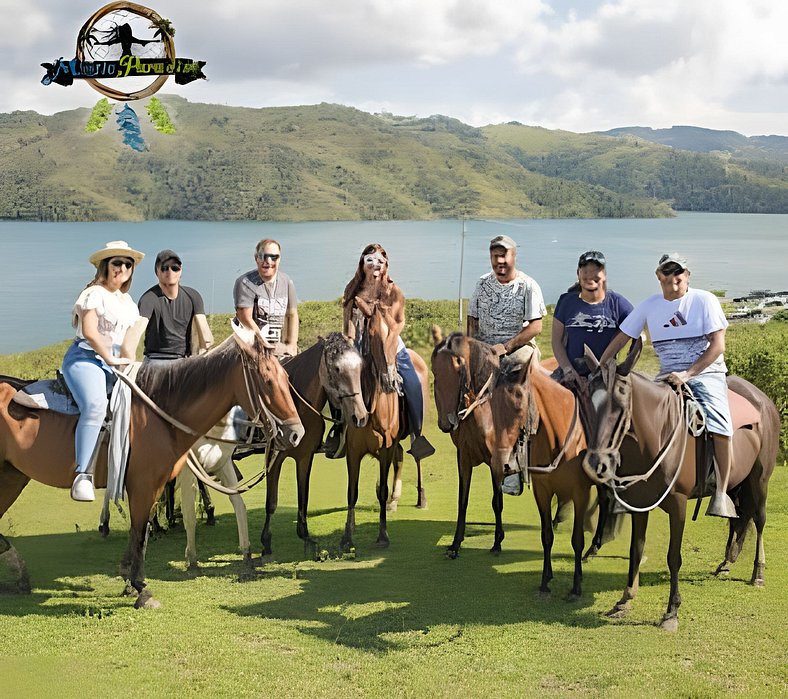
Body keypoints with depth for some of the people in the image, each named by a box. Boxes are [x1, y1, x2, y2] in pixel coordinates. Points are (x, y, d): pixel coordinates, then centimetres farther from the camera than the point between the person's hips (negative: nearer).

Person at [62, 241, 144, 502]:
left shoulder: (128, 301, 22)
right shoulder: (94, 293, -3)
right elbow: (90, 332, -14)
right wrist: (111, 359, -10)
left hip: (114, 365, 9)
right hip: (85, 359, -9)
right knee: (95, 405, -34)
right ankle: (83, 475, -36)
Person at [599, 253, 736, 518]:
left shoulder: (705, 300, -3)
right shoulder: (649, 306, 6)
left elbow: (718, 345, -9)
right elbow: (620, 339, 11)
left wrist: (688, 373, -18)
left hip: (706, 373, -4)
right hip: (668, 376, 4)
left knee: (718, 426, -26)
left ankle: (721, 493, -13)